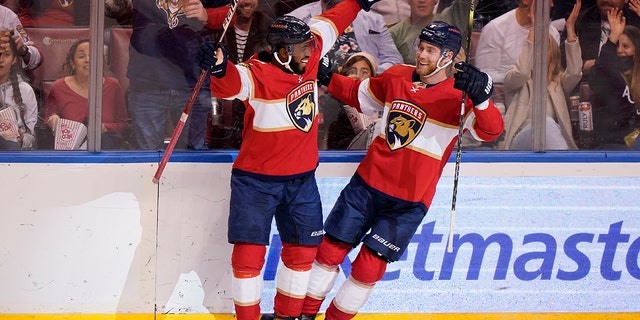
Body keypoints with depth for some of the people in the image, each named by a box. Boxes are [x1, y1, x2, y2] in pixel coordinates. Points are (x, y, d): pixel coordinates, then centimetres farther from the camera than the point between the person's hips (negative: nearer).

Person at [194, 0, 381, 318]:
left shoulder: (308, 58, -4)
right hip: (256, 180, -7)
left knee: (303, 248, 13)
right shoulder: (258, 74, -23)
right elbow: (232, 85, -44)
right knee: (249, 251, -9)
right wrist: (220, 68, -65)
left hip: (301, 178, 7)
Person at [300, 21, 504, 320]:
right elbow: (358, 93, 20)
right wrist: (325, 77, 7)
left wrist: (480, 97, -45)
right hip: (368, 183, 4)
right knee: (330, 249, 5)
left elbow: (490, 130, -27)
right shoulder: (397, 77, 2)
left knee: (369, 266, -2)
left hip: (409, 200, -4)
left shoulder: (459, 96, -12)